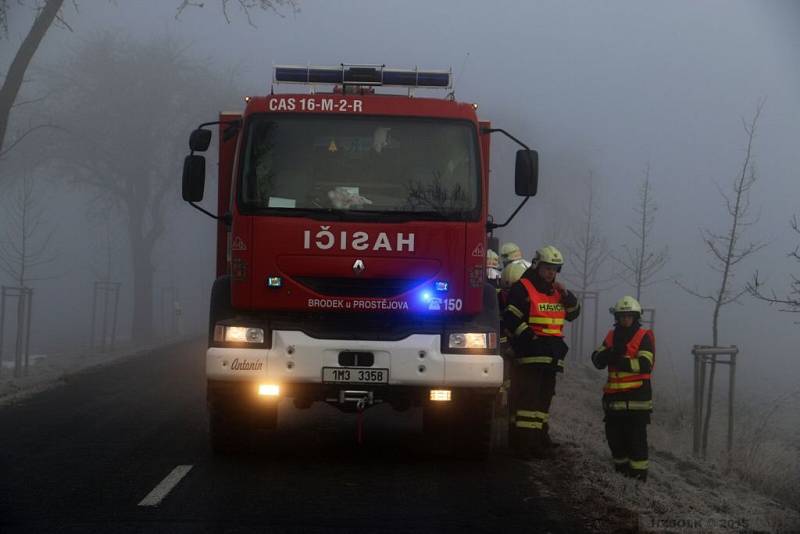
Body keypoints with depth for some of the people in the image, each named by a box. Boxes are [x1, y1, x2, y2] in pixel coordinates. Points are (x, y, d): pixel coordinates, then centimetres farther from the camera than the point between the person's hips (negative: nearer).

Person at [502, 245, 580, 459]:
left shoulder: (556, 291, 18)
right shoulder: (522, 288, -6)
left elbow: (573, 313, 20)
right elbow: (510, 318, -13)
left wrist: (566, 295, 3)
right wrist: (529, 337, -17)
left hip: (551, 357, 8)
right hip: (529, 354, -8)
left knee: (544, 398, 12)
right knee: (527, 398, -12)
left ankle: (540, 441, 19)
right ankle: (522, 443, -13)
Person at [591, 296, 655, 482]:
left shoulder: (644, 337, -3)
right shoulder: (611, 337, 15)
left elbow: (645, 365, -15)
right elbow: (597, 360, 3)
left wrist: (622, 361, -22)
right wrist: (611, 352, -16)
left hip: (637, 397, -6)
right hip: (614, 396, 6)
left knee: (636, 437, -8)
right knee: (614, 435, 11)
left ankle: (638, 474, -5)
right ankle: (621, 470, 24)